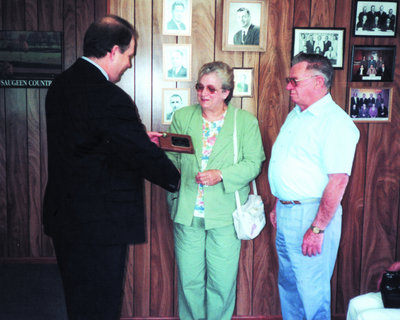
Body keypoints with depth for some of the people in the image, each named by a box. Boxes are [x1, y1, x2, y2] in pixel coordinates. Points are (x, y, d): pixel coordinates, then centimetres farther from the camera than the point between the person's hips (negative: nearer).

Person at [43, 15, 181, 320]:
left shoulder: (60, 85, 5)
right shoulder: (110, 98, -24)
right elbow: (144, 156, -19)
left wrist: (139, 137, 13)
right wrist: (176, 180, 0)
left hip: (63, 213, 9)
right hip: (99, 224, -9)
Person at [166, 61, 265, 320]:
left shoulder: (246, 121, 3)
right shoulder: (182, 117, 9)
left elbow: (253, 163, -3)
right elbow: (171, 158, 10)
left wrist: (221, 175, -17)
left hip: (224, 215, -1)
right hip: (187, 213, 2)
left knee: (222, 282, 6)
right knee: (189, 280, 9)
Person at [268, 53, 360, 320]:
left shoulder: (336, 122, -17)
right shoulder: (295, 115, 12)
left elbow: (338, 180, -22)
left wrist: (317, 229, -23)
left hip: (311, 215, -9)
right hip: (286, 212, 9)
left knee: (311, 291, 3)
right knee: (288, 283, 19)